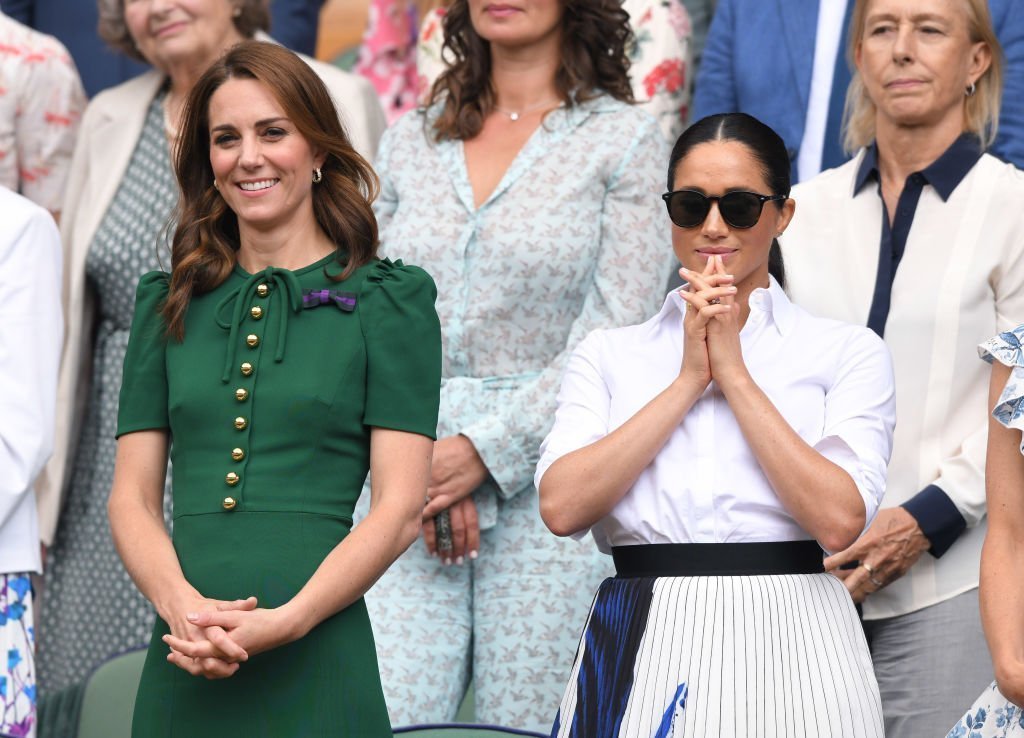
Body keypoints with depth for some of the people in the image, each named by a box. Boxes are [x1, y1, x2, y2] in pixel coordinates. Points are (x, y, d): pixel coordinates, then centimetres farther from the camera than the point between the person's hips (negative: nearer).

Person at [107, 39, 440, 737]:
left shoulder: (387, 299, 2)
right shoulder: (170, 304, 13)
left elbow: (400, 509, -4)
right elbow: (133, 497, 8)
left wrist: (283, 623, -16)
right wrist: (184, 606, -11)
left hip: (316, 661, -3)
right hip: (183, 670, 3)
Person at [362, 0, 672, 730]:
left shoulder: (624, 139, 3)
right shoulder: (409, 142, 16)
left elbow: (612, 336, -5)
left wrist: (484, 451, -11)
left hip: (543, 489, -3)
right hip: (409, 499, 3)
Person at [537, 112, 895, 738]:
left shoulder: (848, 353, 3)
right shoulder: (609, 354, 9)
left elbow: (838, 519, -11)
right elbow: (562, 507, -6)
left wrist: (734, 373, -8)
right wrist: (690, 380, -6)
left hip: (787, 654, -1)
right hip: (640, 647, 1)